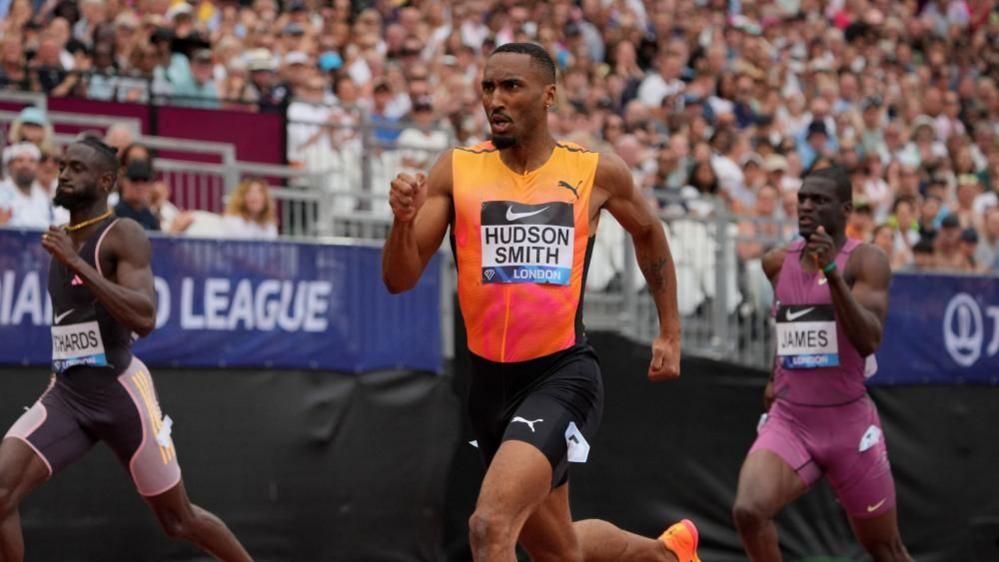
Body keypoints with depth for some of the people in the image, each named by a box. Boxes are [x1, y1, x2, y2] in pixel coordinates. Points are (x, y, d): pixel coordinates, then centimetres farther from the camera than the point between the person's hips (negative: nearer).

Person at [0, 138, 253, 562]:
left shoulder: (124, 235, -10)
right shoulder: (62, 240, 13)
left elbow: (144, 319, -25)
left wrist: (76, 263, -27)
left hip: (120, 391, -6)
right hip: (66, 393, 6)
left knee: (179, 519, 7)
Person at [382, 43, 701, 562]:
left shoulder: (597, 173, -2)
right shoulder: (456, 170, 0)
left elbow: (648, 232, 19)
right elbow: (400, 280, -2)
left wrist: (670, 333, 19)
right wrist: (404, 221, -22)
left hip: (563, 375, -4)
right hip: (490, 380, 4)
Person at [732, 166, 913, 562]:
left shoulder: (865, 260, -10)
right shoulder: (778, 262, 5)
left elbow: (869, 341, -24)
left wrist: (832, 271, -31)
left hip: (849, 425, -3)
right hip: (789, 422, 3)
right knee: (748, 511, -24)